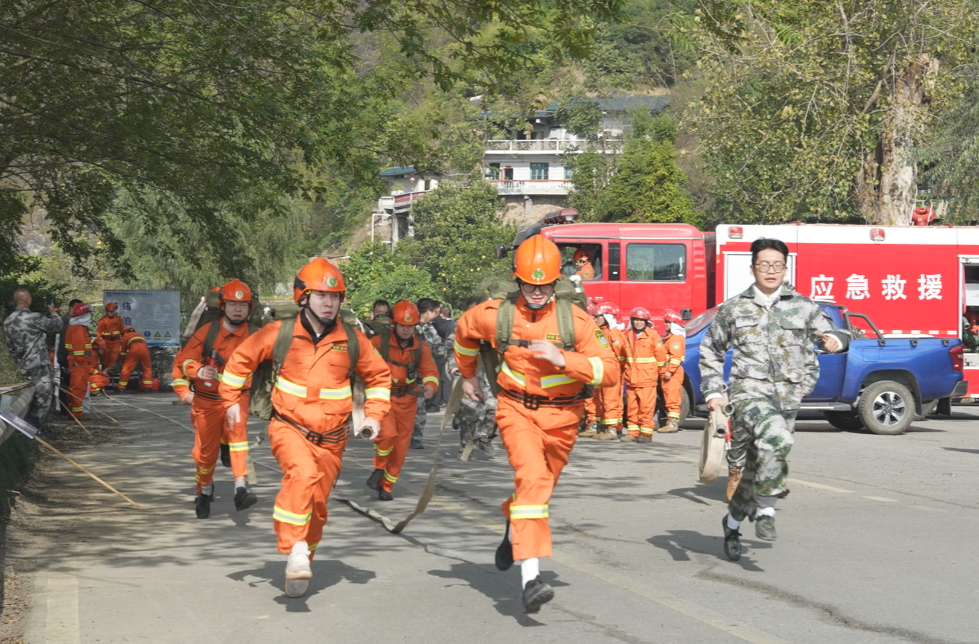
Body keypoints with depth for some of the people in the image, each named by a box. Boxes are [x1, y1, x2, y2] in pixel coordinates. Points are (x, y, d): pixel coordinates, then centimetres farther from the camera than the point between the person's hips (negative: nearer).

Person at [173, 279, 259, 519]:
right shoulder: (207, 332, -10)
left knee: (238, 429, -29)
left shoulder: (253, 336, -6)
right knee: (205, 452, 8)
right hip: (207, 400, 0)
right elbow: (183, 360, -5)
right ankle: (205, 490, 36)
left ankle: (240, 490, -33)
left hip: (237, 396, 0)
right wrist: (190, 380, -16)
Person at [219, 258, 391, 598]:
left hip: (330, 439, 3)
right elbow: (241, 359, 8)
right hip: (289, 427, -3)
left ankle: (301, 565, 30)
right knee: (302, 473, -32)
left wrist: (374, 414, 3)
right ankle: (295, 551, -29)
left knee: (317, 504, 8)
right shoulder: (280, 333, -7)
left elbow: (379, 376, 14)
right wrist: (231, 400, 7)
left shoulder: (352, 340, -1)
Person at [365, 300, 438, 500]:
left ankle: (386, 486, 25)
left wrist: (430, 386, -25)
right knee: (388, 433, -28)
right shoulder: (379, 342, -12)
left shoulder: (421, 347, -2)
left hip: (407, 400, 4)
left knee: (400, 447, 7)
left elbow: (430, 370, -5)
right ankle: (379, 468, 1)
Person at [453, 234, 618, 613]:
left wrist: (562, 358, -27)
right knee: (532, 477, -26)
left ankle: (514, 530, 55)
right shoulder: (496, 315, -8)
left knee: (541, 485, 19)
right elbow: (464, 331, 16)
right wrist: (467, 375, 27)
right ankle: (530, 577, -35)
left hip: (561, 416, 2)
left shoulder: (575, 320, -11)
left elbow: (610, 371, -14)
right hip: (517, 410, -2)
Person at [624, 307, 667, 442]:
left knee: (647, 407, -7)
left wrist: (656, 369, 7)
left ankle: (646, 433, -4)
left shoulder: (653, 335, -3)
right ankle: (633, 433, 12)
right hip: (631, 378, 5)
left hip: (647, 379, -5)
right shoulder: (629, 335, 13)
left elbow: (661, 354, 0)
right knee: (632, 407, 7)